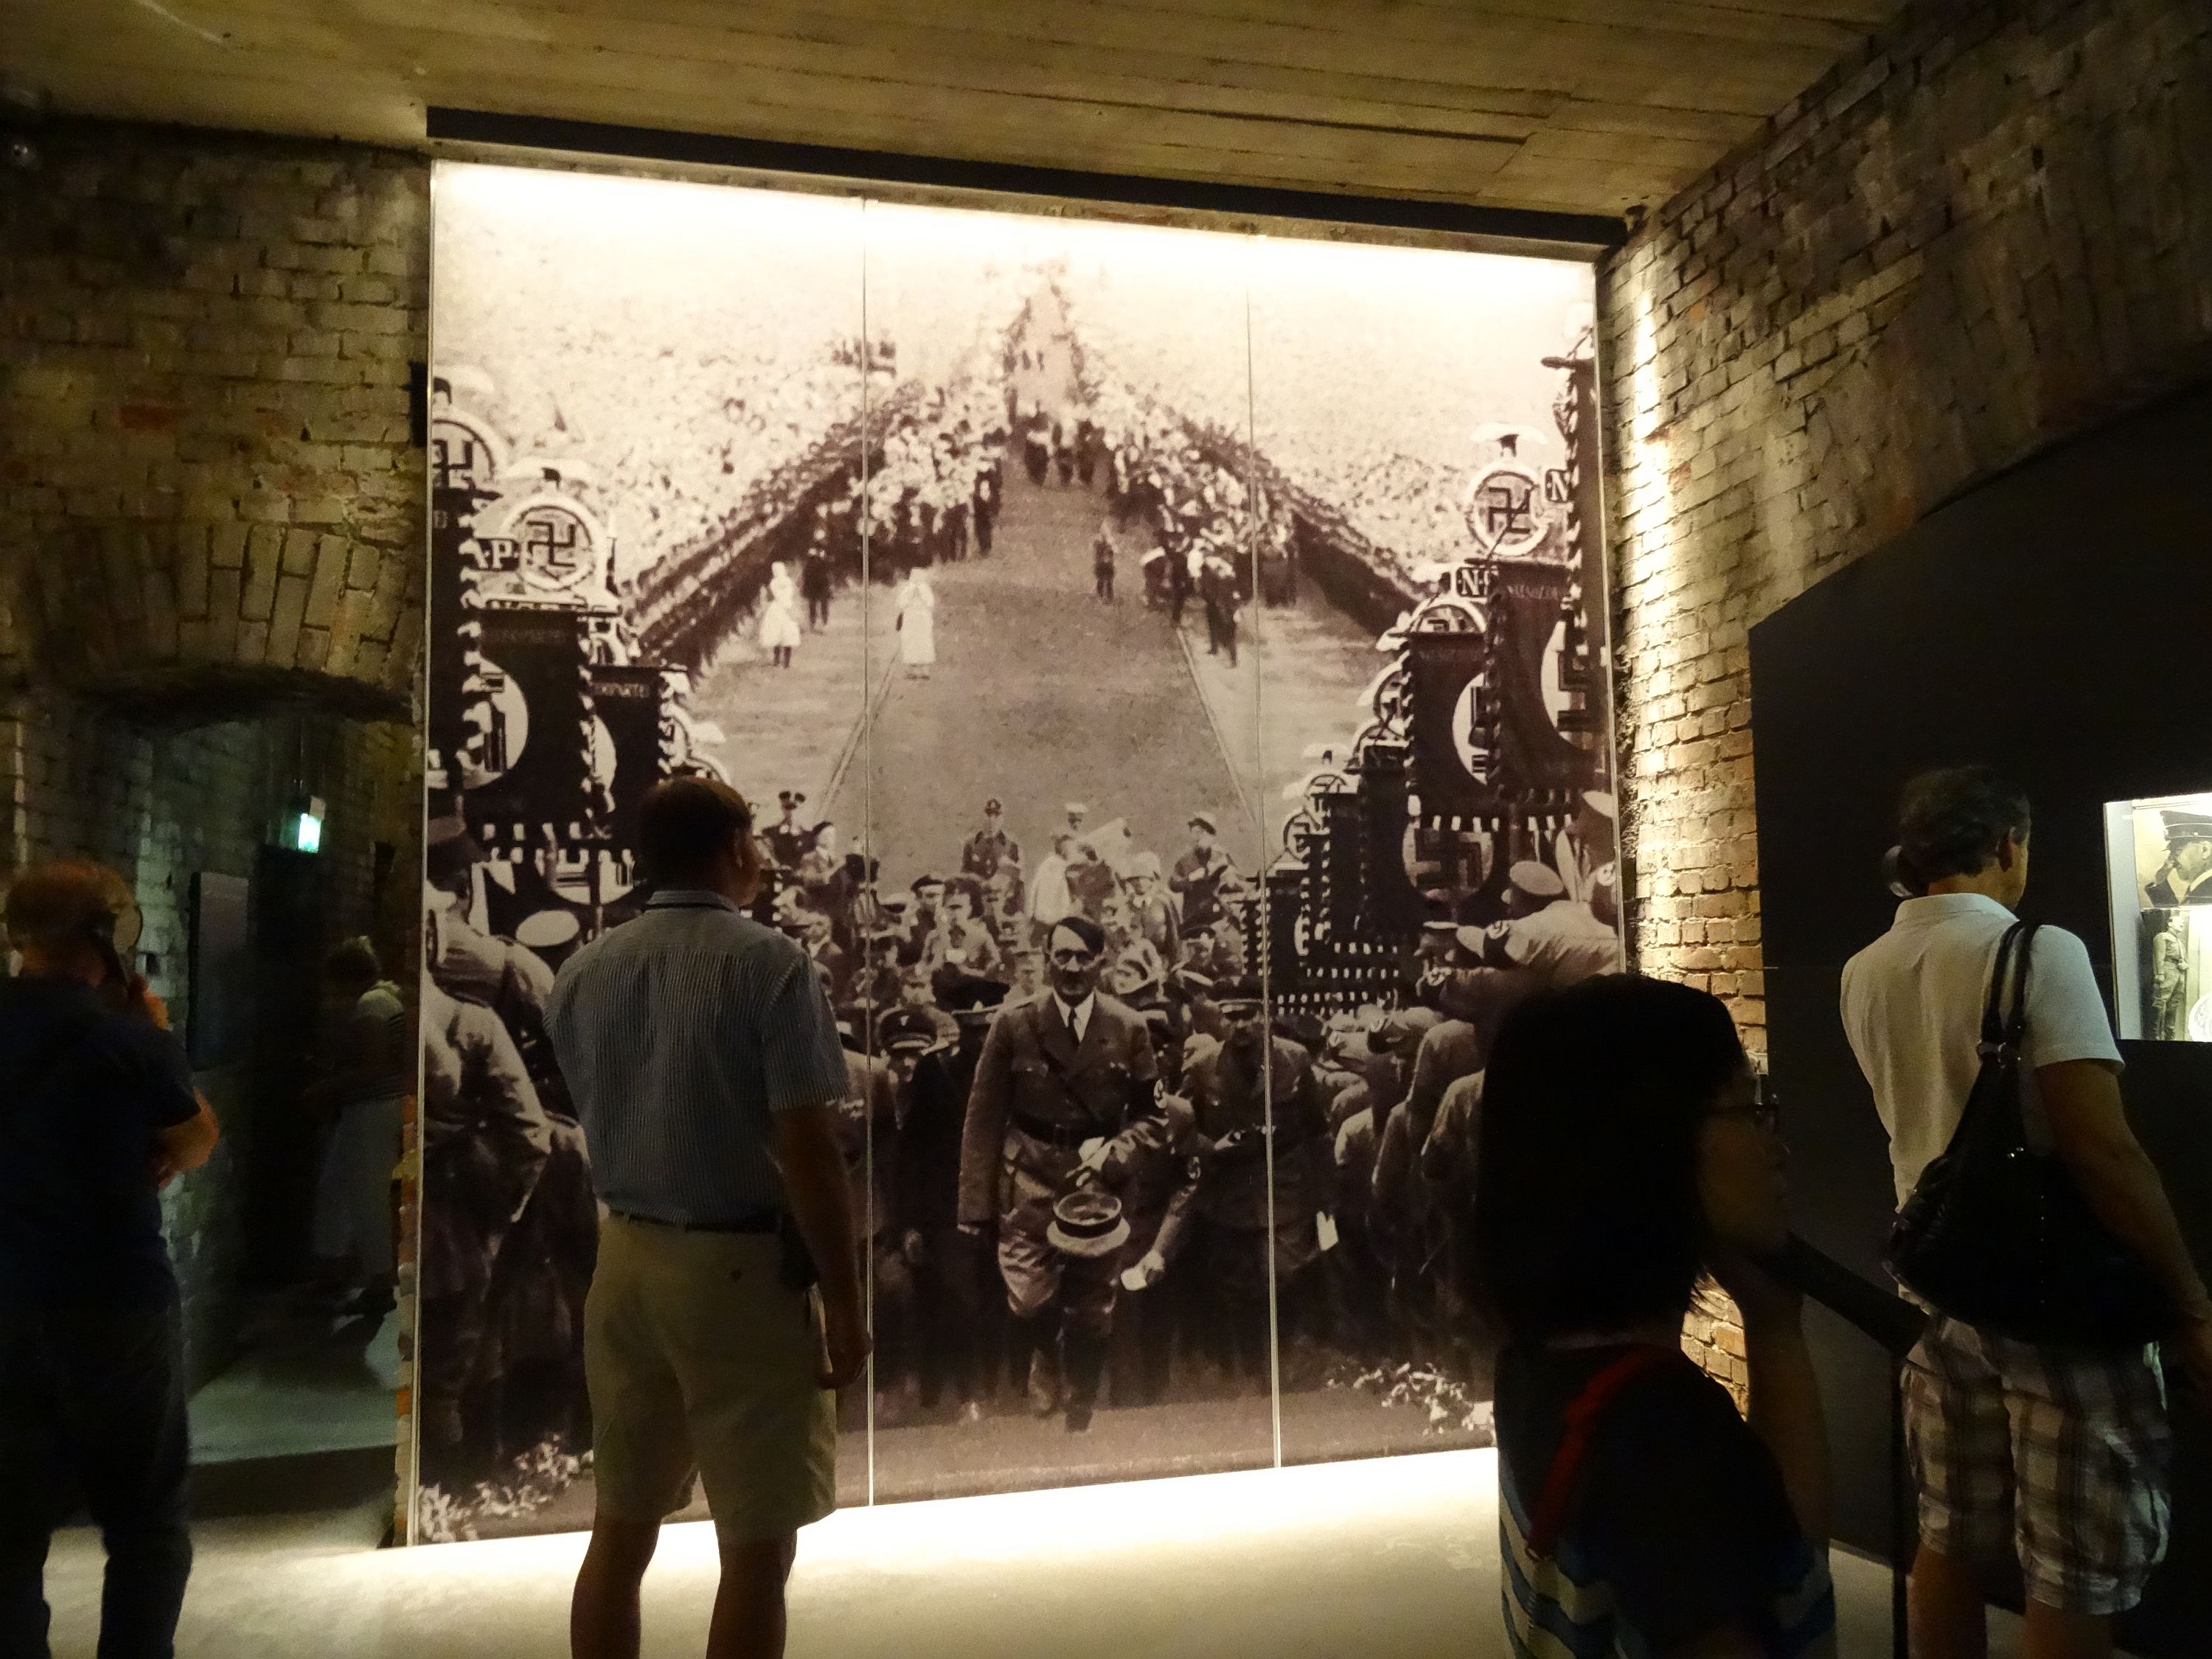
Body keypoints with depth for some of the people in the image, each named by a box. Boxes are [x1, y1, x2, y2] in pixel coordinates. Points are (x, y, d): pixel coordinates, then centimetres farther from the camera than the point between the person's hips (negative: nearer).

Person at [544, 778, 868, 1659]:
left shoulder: (582, 973, 5)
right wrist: (845, 1301, -10)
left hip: (626, 1260, 6)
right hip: (742, 1269, -6)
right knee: (757, 1547, 6)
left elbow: (603, 1125, 14)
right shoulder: (767, 962, -14)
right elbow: (807, 1151, -17)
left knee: (620, 1529, 17)